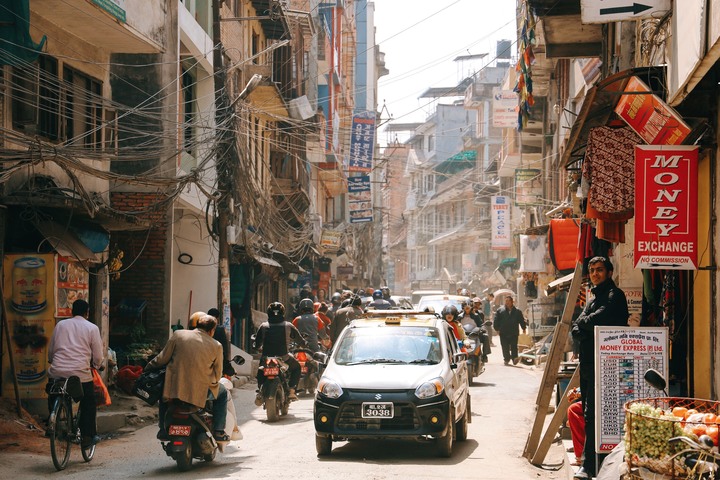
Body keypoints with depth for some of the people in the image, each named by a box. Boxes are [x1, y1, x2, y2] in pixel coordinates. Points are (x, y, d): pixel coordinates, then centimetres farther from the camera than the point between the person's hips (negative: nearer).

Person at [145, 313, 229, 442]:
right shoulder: (216, 346, -1)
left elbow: (162, 358, 4)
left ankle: (163, 429, 28)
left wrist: (148, 368, 22)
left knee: (163, 389, 36)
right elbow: (217, 375, 4)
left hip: (175, 388, 1)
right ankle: (218, 431, 18)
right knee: (222, 393, 29)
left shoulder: (178, 335, -1)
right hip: (200, 392, -1)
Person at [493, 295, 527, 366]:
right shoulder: (500, 310, 6)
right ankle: (507, 359, 8)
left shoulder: (517, 311, 10)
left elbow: (522, 320, 15)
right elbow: (496, 320, 7)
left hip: (514, 333, 0)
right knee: (505, 348, 0)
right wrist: (497, 329, 2)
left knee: (514, 347, -4)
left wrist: (524, 328, 9)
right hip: (503, 333, 0)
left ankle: (514, 358, -7)